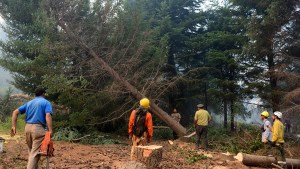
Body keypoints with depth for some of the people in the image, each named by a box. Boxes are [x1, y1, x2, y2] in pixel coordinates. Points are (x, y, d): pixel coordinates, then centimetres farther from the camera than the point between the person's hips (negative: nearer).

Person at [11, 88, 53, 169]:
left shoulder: (29, 103, 21)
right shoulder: (46, 102, 4)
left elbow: (15, 112, 13)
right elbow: (48, 116, -13)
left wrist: (13, 126, 8)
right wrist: (50, 130, -18)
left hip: (27, 127, 6)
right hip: (38, 128, -6)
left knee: (31, 151, 18)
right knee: (35, 153, -5)